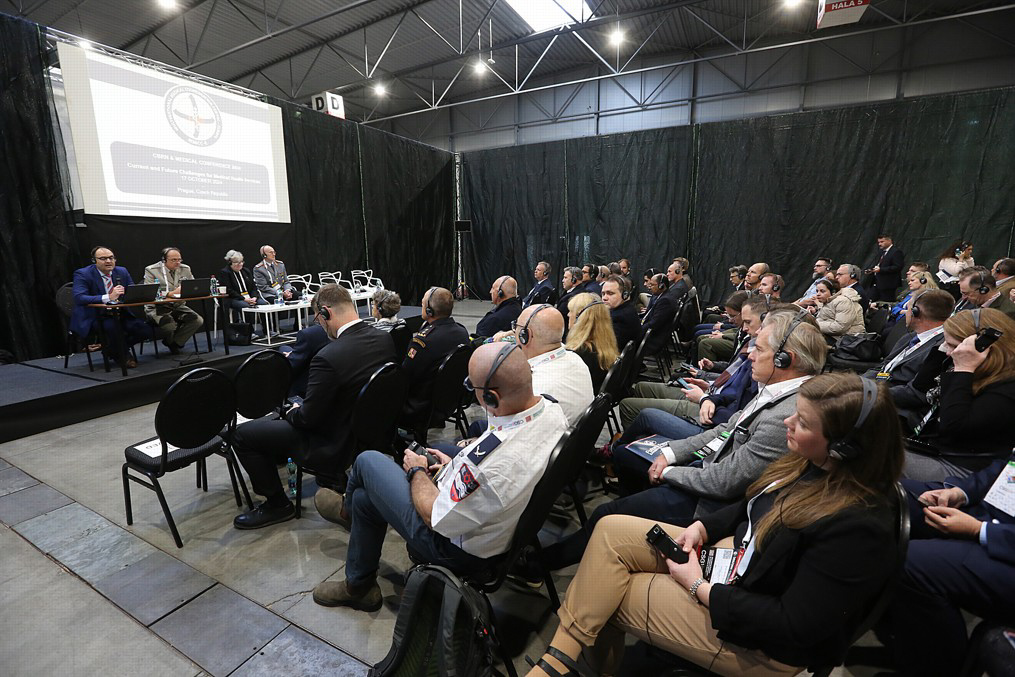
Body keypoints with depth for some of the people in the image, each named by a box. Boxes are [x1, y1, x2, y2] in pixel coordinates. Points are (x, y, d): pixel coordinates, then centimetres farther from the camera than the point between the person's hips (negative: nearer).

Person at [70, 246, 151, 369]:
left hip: (119, 315, 5)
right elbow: (79, 298, -23)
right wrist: (108, 297, -35)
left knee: (145, 331, -17)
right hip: (94, 317, -5)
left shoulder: (122, 271, 7)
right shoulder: (82, 274, -8)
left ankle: (110, 348, 10)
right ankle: (122, 356, -7)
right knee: (111, 326, -37)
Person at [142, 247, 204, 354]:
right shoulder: (151, 270, -6)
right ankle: (171, 341, 9)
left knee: (198, 321, -19)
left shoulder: (185, 269, 8)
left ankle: (174, 343, 2)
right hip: (157, 307, -5)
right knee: (170, 327, -32)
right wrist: (171, 293, -25)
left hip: (178, 306, 5)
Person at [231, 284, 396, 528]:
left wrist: (292, 412, 3)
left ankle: (277, 504, 19)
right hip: (368, 432, 8)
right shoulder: (386, 340, -9)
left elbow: (308, 418, -21)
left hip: (333, 447, -8)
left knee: (242, 435, 5)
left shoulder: (328, 357, -32)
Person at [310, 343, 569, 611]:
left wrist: (417, 471, -7)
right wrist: (459, 467, 6)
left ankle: (347, 511, 40)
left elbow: (436, 519, -25)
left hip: (458, 551, -8)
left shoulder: (496, 456, -42)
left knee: (367, 461, 7)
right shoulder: (551, 409, -15)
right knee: (363, 498, 21)